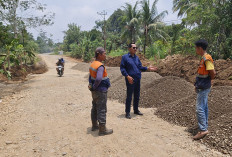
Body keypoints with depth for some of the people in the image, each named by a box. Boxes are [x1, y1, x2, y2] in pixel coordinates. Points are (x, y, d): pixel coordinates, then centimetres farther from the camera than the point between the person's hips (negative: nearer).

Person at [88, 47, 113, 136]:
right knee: (102, 110, -1)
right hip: (101, 91, -10)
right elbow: (98, 79, -35)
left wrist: (91, 86, 11)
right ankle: (102, 130, 8)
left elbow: (91, 77, 14)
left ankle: (94, 125, 34)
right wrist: (94, 87, -19)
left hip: (94, 91, 10)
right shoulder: (100, 66, -22)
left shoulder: (92, 64, 7)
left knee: (95, 108, 19)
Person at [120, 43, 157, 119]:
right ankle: (127, 112, 10)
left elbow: (140, 67, 16)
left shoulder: (137, 57, 13)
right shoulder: (125, 57, -5)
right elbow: (122, 68, -9)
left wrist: (148, 68, 2)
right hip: (130, 80, -6)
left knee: (137, 96, 14)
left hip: (138, 79, 6)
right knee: (129, 96, -1)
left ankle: (136, 110, 30)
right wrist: (127, 76, -20)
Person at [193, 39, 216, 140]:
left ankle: (203, 130, 0)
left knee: (199, 108, -7)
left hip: (204, 88, -10)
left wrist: (208, 80, -3)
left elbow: (213, 73, -21)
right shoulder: (203, 58, 11)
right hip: (202, 87, 10)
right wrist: (197, 84, 13)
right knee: (204, 107, 16)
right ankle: (204, 127, 28)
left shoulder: (206, 59, -18)